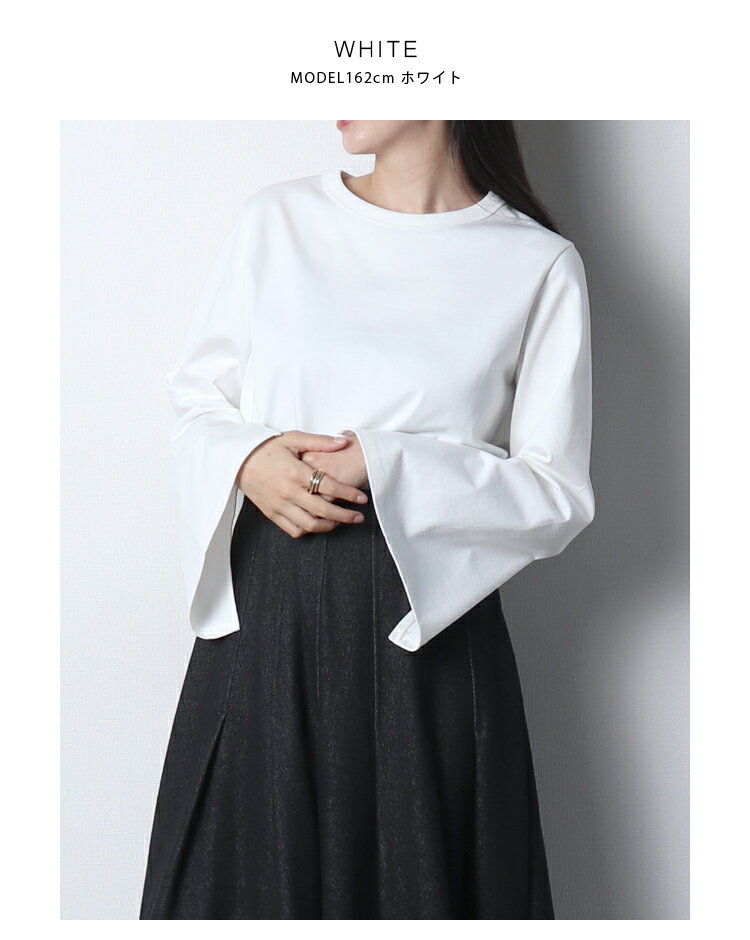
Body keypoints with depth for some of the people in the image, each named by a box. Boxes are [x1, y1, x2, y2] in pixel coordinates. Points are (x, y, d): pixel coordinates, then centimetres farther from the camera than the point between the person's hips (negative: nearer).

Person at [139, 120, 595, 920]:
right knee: (248, 871, 11)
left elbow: (558, 497, -4)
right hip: (263, 611, 2)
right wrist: (248, 459, -10)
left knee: (418, 873, 8)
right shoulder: (275, 221, 5)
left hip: (426, 624, -2)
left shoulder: (540, 266, -2)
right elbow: (198, 395, 12)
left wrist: (386, 466, -15)